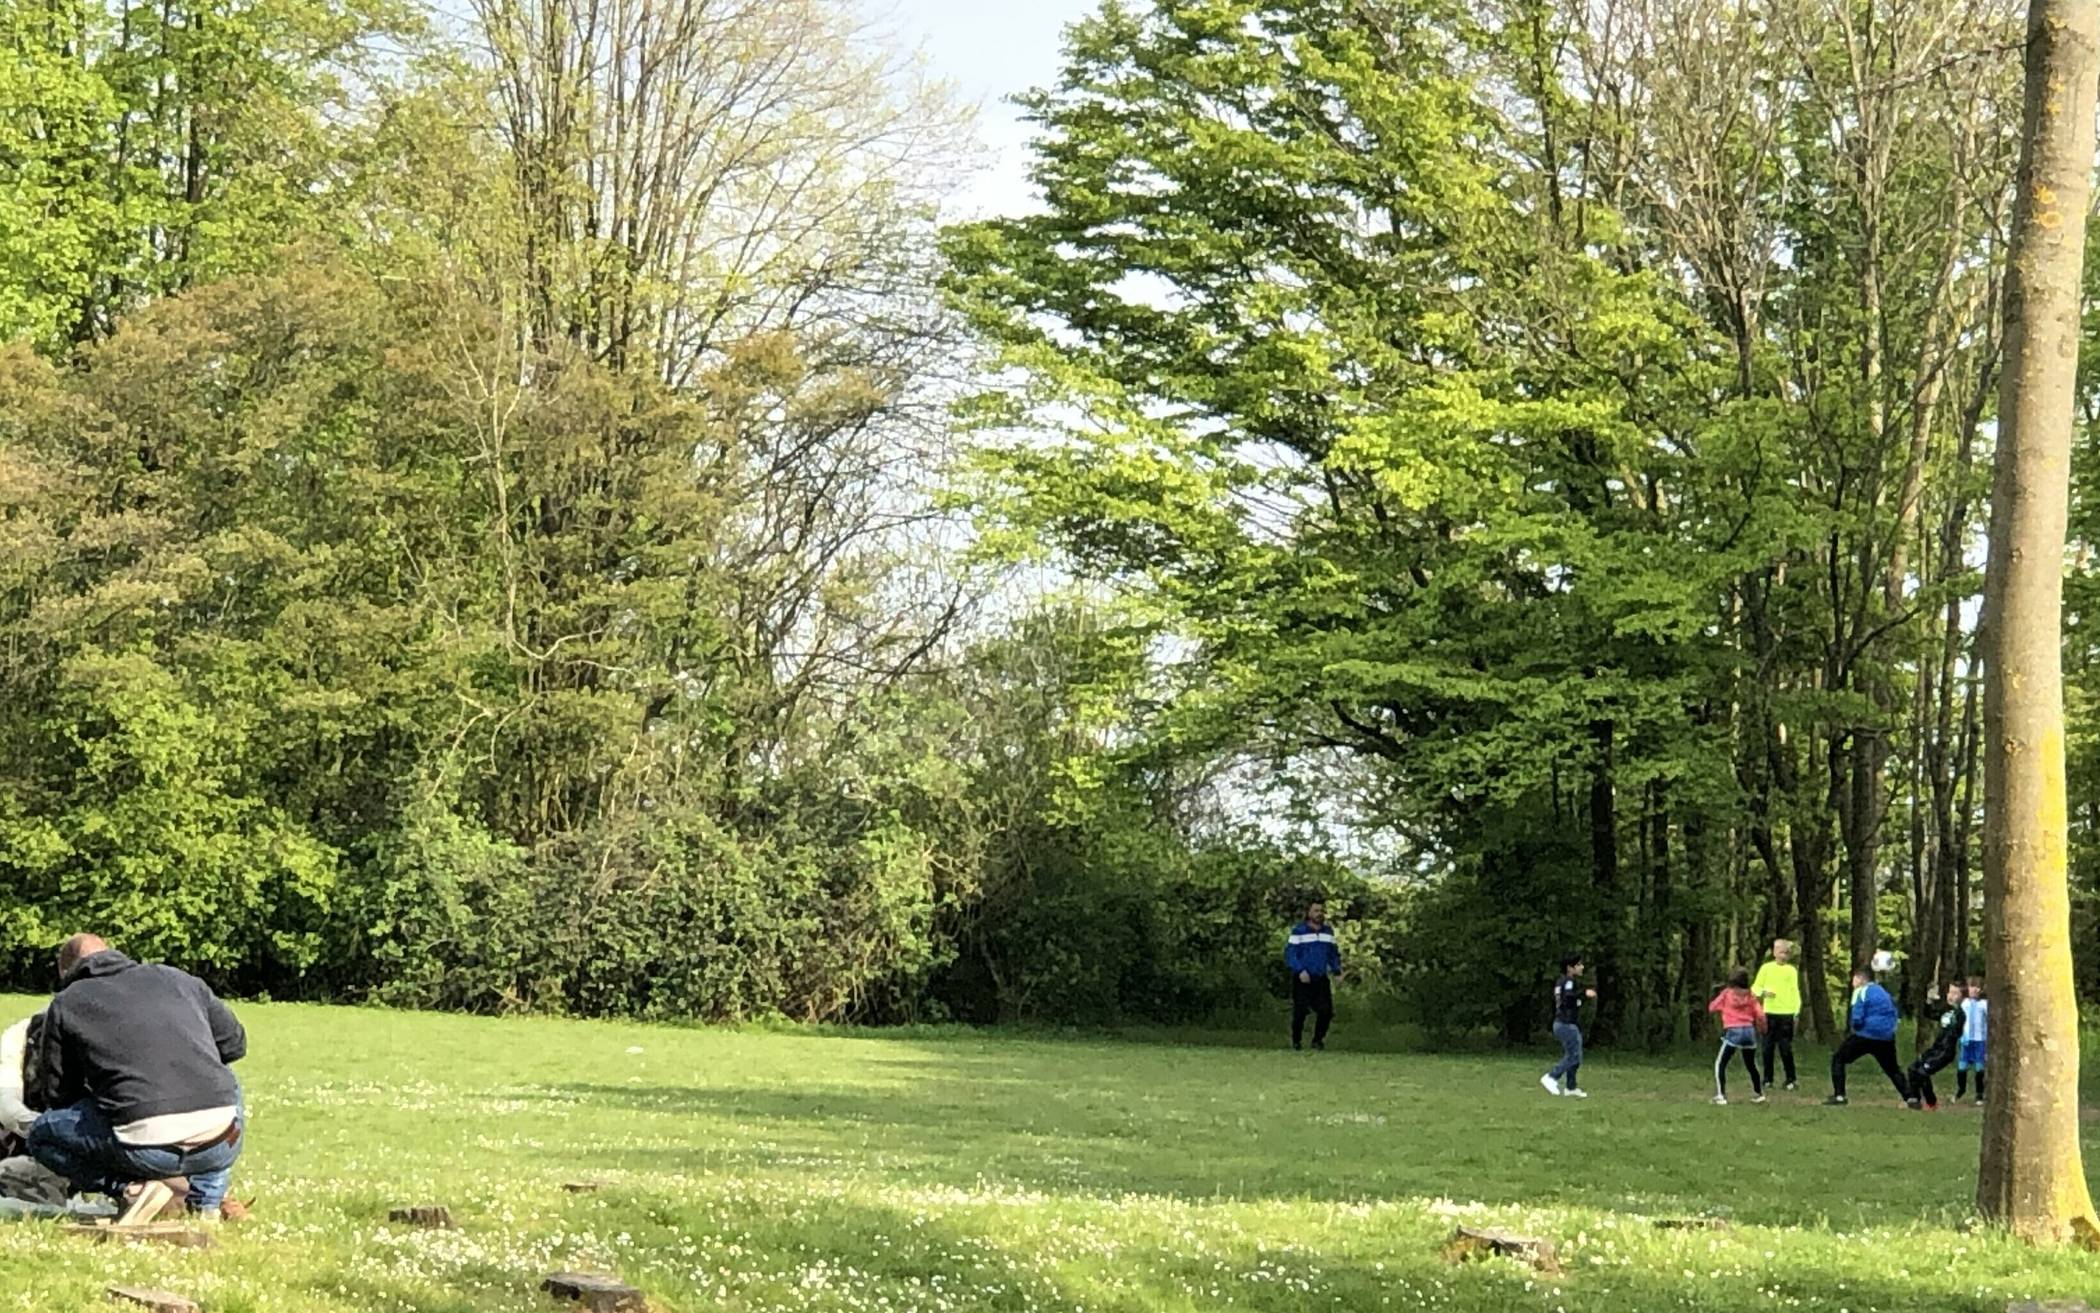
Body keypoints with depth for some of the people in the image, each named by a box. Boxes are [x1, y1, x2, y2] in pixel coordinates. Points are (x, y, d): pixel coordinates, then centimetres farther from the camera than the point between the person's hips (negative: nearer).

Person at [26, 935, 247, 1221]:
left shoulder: (65, 1004, 16)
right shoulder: (177, 978, 23)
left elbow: (61, 1093, 20)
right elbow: (234, 1043, 30)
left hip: (146, 1147, -3)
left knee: (42, 1136, 24)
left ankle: (139, 1186, 2)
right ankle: (206, 1200, 21)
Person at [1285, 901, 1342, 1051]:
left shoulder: (1328, 931, 12)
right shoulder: (1298, 931, -5)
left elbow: (1334, 953, 20)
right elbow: (1290, 953, -9)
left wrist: (1336, 969, 3)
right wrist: (1300, 971, -21)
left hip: (1321, 979, 5)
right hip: (1302, 980, -5)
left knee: (1326, 1011, -2)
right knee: (1300, 1011, -6)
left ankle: (1318, 1040, 16)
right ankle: (1296, 1041, 12)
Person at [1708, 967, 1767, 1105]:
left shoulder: (1726, 994, 1)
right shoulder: (1751, 996, 7)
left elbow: (1712, 1008, 9)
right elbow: (1760, 1015, 4)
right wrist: (1762, 1028, 22)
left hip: (1733, 1032, -4)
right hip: (1749, 1031, 4)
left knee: (1720, 1064, 2)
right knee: (1751, 1065, 22)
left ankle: (1720, 1095, -10)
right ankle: (1759, 1093, 31)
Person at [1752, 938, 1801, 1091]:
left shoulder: (1792, 970, 7)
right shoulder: (1766, 968, 5)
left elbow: (1795, 991, 5)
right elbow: (1755, 988, 8)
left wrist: (1797, 1010, -6)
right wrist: (1763, 992, -14)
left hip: (1786, 1014, -1)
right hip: (1769, 1013, 1)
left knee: (1786, 1048, -3)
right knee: (1768, 1047, 3)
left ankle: (1790, 1080, 5)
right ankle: (1767, 1080, 11)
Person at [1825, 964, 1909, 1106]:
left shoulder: (1861, 992, -4)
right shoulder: (1883, 992, 18)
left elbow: (1857, 1018, -12)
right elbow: (1894, 1013, 18)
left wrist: (1853, 1028, 7)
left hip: (1866, 1035, -6)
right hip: (1886, 1038, 6)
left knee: (1838, 1059, 7)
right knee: (1893, 1069, 20)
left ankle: (1839, 1095, -3)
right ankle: (1910, 1097, 8)